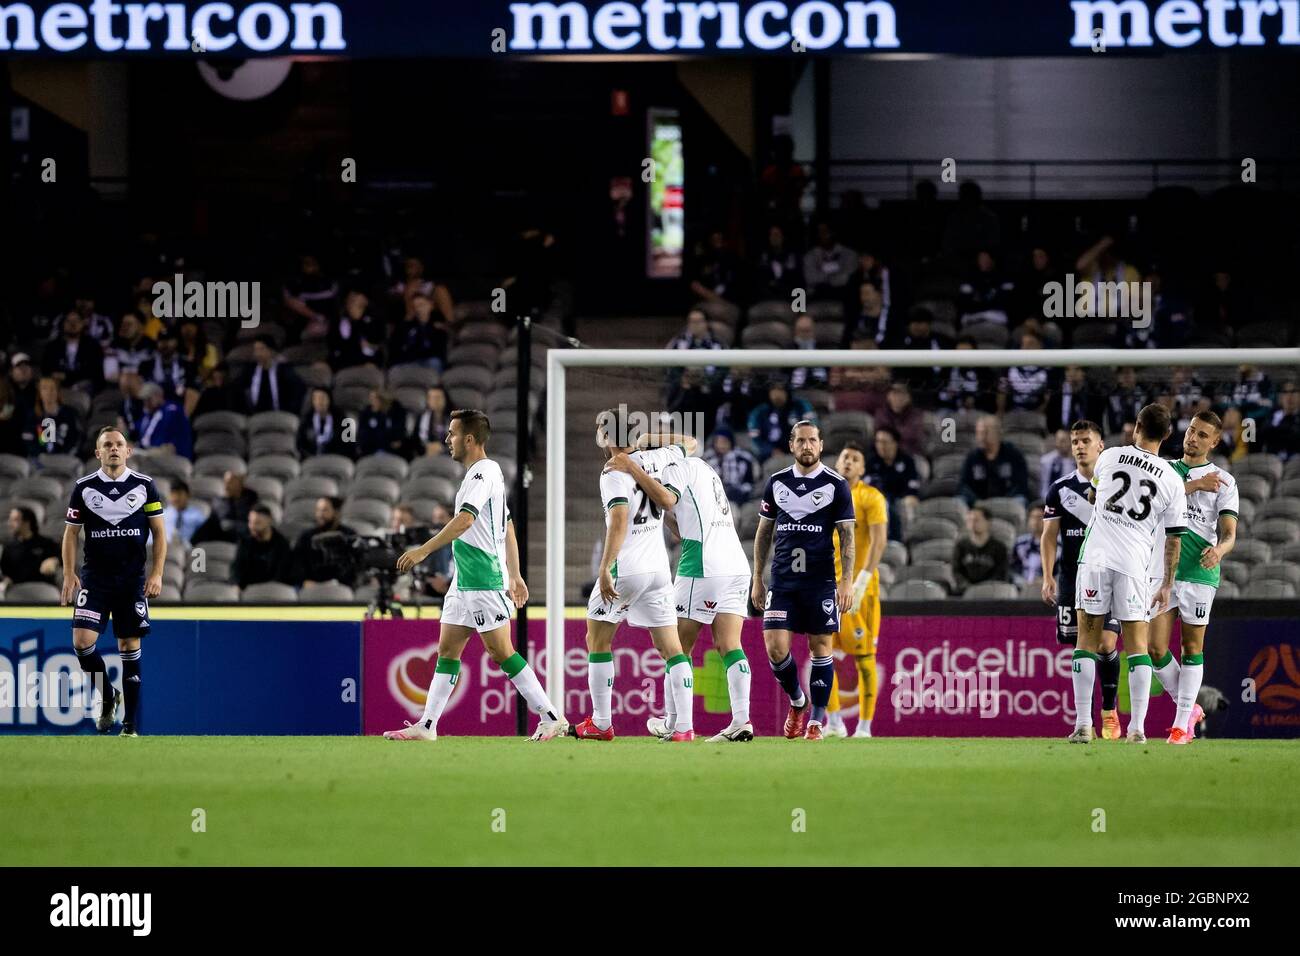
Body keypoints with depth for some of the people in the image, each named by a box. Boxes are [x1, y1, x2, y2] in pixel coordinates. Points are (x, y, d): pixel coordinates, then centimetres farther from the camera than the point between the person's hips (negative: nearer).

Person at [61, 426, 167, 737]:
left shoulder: (145, 486, 2)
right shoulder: (84, 487, 2)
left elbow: (159, 533, 6)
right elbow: (71, 533, 7)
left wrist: (157, 574, -4)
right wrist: (69, 575, -3)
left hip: (133, 578, 0)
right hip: (94, 577, 0)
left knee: (129, 646, 1)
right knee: (82, 640, -15)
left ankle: (130, 723, 6)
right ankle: (108, 697, 10)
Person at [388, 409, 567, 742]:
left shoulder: (484, 472, -14)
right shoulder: (483, 473, 18)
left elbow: (465, 519, -27)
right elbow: (508, 527, 22)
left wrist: (423, 551, -29)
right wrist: (515, 576, 24)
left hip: (484, 582, -10)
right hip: (464, 580, 10)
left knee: (501, 652, -9)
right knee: (447, 649, 8)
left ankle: (552, 718, -6)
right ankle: (426, 725, 8)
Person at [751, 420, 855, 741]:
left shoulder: (836, 485, -1)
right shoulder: (777, 483, 8)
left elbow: (847, 534, -1)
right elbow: (764, 531, 15)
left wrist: (847, 581, -10)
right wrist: (757, 579, 12)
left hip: (821, 581, -2)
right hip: (782, 580, 2)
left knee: (820, 646, 0)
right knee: (776, 648, -7)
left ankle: (817, 719, 9)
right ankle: (798, 701, 19)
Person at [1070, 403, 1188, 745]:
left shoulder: (1109, 457, 3)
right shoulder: (1173, 480, 3)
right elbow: (1174, 539, 7)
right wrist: (1166, 585, 17)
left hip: (1096, 558, 0)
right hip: (1134, 563, 0)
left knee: (1087, 639, 5)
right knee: (1137, 645, 7)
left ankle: (1083, 725, 0)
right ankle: (1137, 728, 0)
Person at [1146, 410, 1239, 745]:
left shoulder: (1223, 480, 5)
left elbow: (1229, 532, -3)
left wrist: (1220, 549, -25)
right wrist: (1195, 485, -15)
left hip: (1199, 571, -2)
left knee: (1192, 648, 0)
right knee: (1156, 648, -2)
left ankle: (1182, 723, 6)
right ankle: (1189, 708, 17)